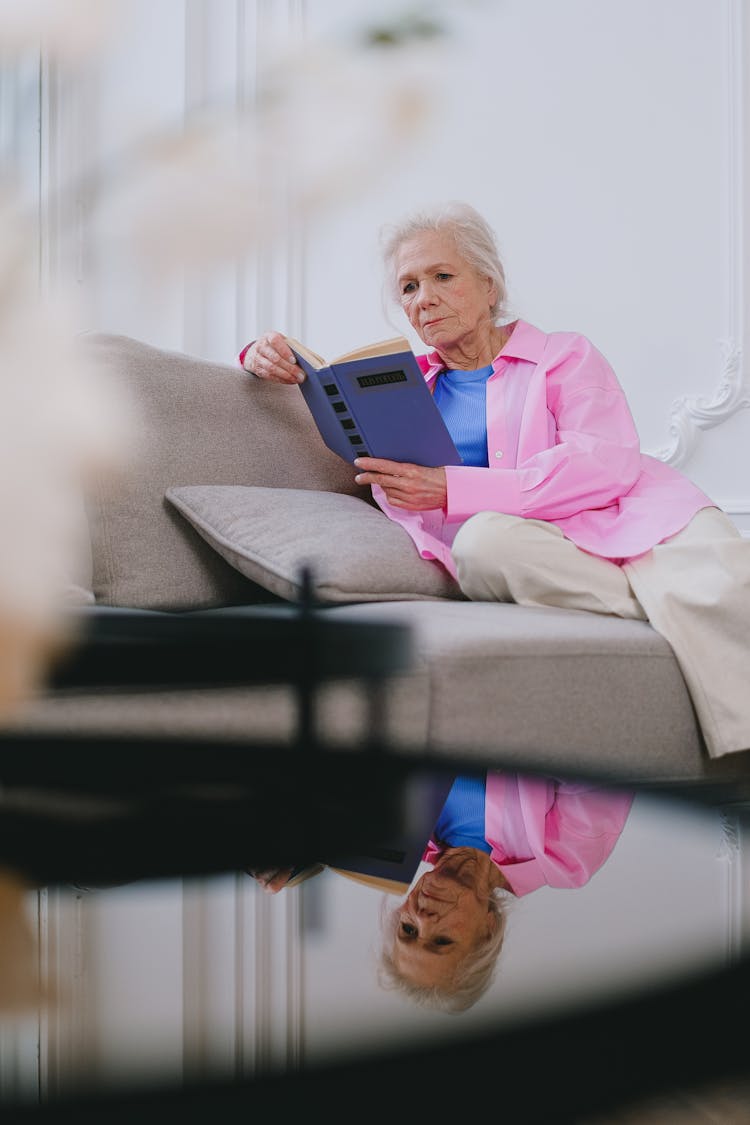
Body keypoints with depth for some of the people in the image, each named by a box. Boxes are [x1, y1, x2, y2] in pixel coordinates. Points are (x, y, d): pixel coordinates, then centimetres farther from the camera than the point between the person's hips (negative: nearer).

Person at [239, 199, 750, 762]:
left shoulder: (565, 355, 15)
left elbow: (607, 463, -3)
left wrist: (453, 489, -14)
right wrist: (268, 356, 9)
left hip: (630, 516, -2)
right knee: (482, 538, -36)